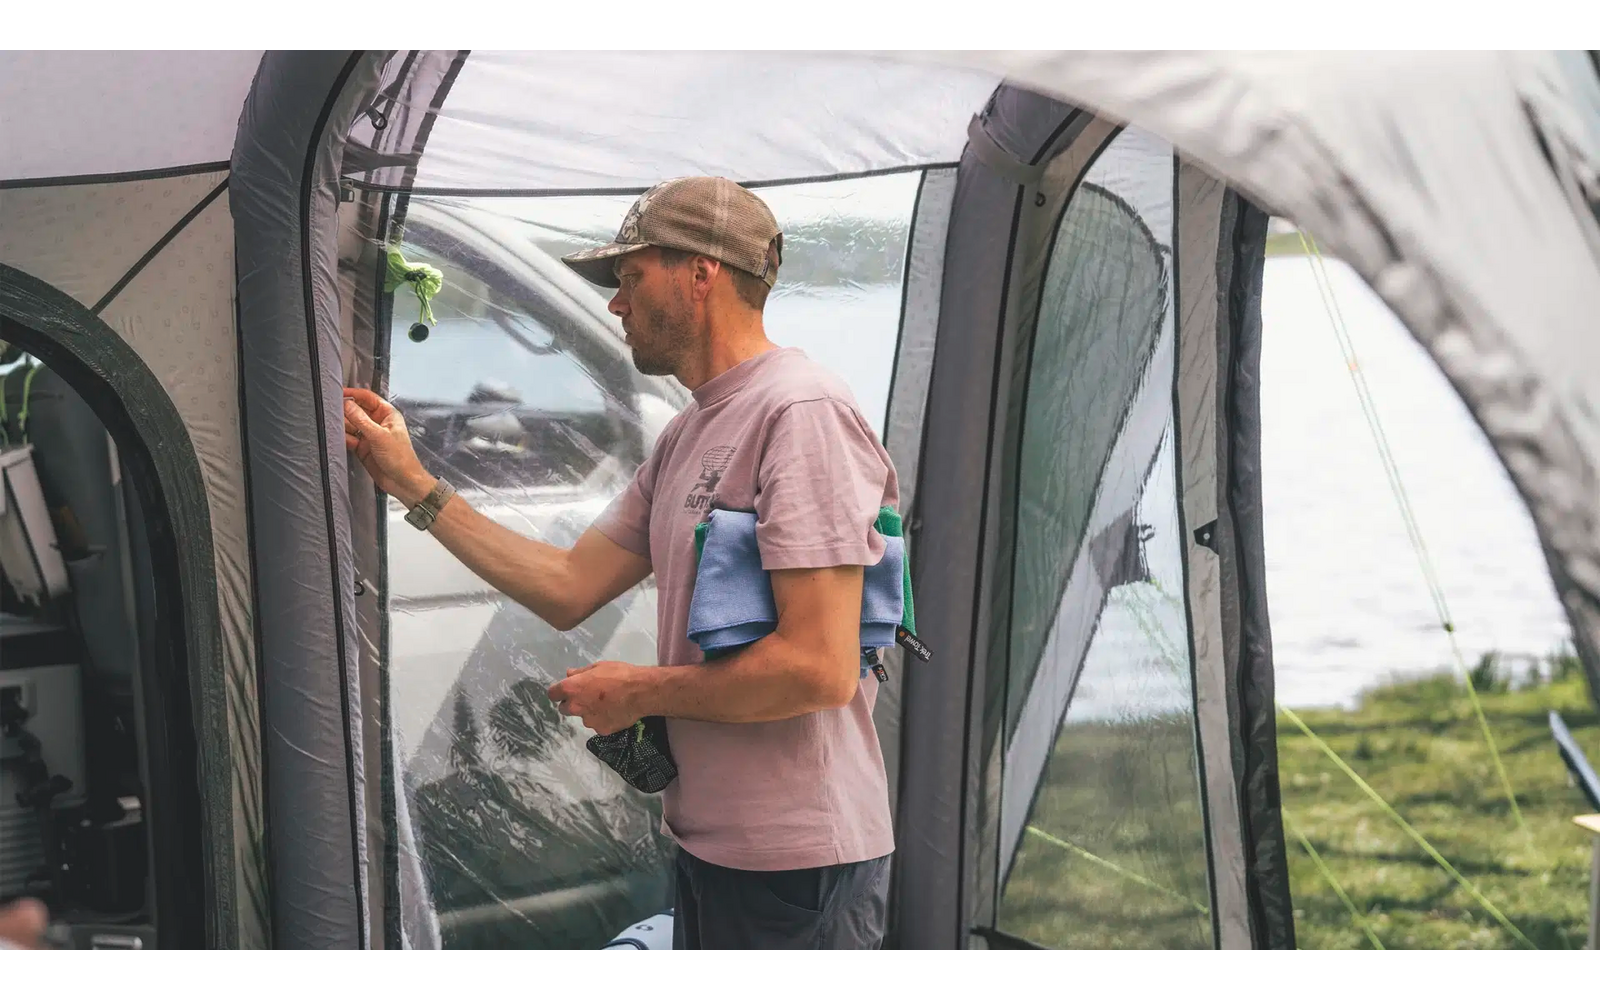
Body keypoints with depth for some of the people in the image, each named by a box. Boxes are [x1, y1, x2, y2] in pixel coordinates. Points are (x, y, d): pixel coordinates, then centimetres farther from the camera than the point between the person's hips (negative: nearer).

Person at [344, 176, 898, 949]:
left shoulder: (800, 413, -17)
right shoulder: (687, 435, 14)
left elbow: (819, 669, -24)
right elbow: (569, 589, 15)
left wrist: (639, 692, -12)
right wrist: (416, 488, 14)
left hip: (793, 864, -9)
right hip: (712, 847, 9)